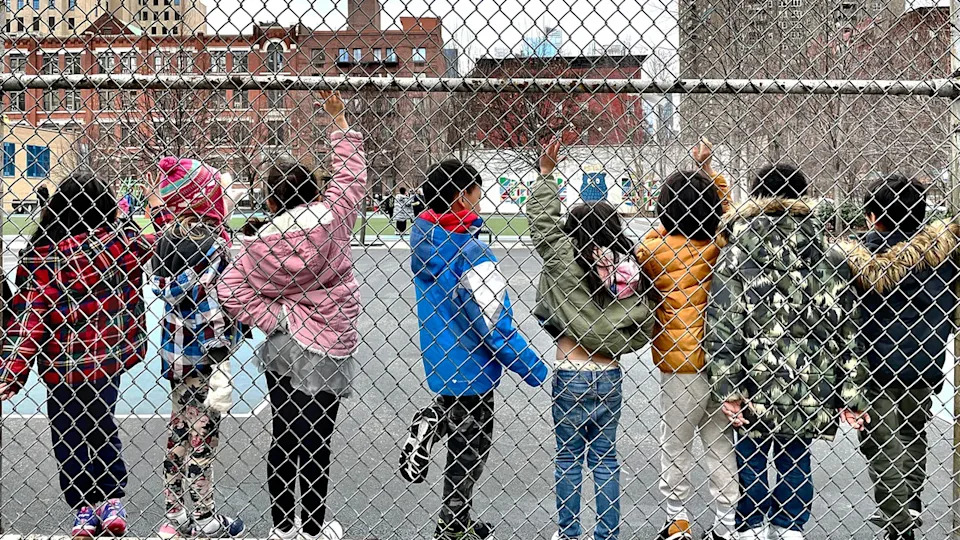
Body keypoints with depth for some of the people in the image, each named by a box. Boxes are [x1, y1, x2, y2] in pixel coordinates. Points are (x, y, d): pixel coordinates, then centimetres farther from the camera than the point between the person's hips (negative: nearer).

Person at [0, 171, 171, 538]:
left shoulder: (40, 257, -14)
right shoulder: (120, 244, -11)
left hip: (64, 366, -3)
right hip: (111, 357, 3)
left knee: (68, 437, 12)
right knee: (102, 426, 21)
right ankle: (112, 502, 17)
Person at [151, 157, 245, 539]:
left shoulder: (168, 237, 5)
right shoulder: (211, 242, -19)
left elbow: (163, 291, 12)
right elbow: (208, 310, -23)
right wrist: (219, 371, -23)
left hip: (174, 351, 8)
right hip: (203, 356, -8)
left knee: (180, 431, 16)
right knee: (203, 436, 3)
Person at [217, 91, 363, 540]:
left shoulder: (263, 242, -6)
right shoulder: (331, 216, -13)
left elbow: (231, 290, -11)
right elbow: (351, 172, 0)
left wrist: (275, 319, -4)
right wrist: (338, 119, 10)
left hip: (281, 348, 3)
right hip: (326, 350, -3)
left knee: (284, 439, 13)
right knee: (315, 442, 4)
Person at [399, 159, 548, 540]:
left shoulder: (422, 234, -6)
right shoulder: (473, 255, -28)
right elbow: (496, 326, -26)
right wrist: (536, 372, -16)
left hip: (437, 360, 7)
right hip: (469, 369, -7)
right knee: (468, 452, 11)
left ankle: (431, 423, 10)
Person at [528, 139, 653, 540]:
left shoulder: (566, 260, -11)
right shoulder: (628, 266, 0)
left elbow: (543, 221, -3)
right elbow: (642, 321, 4)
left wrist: (546, 176, 4)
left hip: (571, 375, -4)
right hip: (610, 375, 4)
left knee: (569, 457, 7)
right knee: (605, 457, 11)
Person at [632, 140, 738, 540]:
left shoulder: (652, 249, -12)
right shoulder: (721, 245, -3)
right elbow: (725, 207, 17)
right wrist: (707, 170, 22)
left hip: (679, 362, -3)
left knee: (675, 444, 10)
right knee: (720, 441, 13)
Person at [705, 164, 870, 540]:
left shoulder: (737, 252, -6)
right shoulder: (829, 256, 1)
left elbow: (722, 324, -12)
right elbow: (847, 331, 1)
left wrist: (727, 388, -11)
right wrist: (852, 397, 5)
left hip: (757, 384, -2)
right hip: (810, 388, 2)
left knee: (750, 456, 13)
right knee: (795, 459, 16)